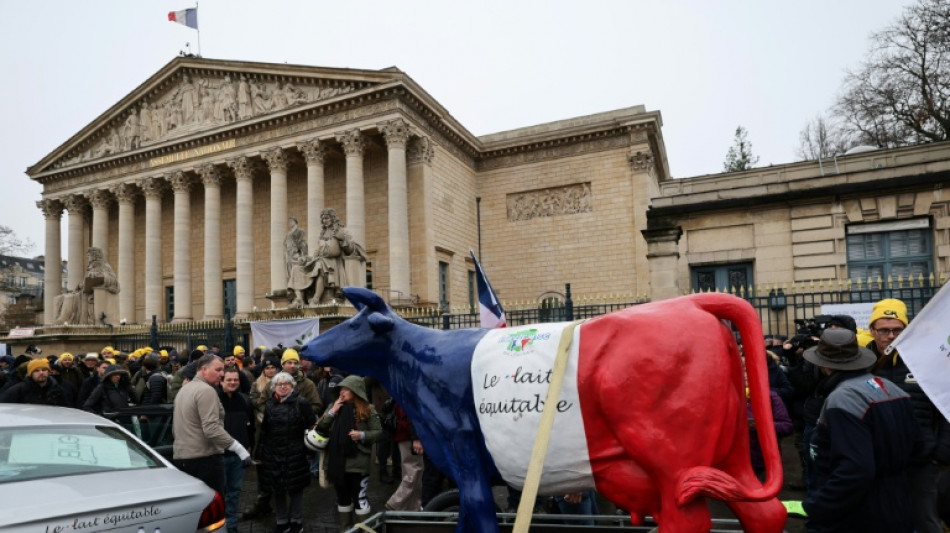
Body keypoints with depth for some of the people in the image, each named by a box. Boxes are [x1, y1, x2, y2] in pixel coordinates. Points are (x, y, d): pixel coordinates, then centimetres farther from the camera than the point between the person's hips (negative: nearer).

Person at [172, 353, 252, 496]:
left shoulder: (183, 390, 17)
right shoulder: (206, 390, -14)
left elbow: (175, 427, 27)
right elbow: (212, 429, -24)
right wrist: (239, 448, -25)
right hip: (205, 458, -10)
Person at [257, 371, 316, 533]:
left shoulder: (301, 403, -7)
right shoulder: (269, 404, 8)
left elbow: (311, 427, -6)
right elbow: (264, 430, 14)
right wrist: (261, 451, 10)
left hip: (295, 454, -4)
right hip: (273, 453, 4)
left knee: (295, 488, 5)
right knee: (277, 488, 11)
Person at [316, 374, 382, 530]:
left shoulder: (367, 409, -6)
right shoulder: (334, 406, 7)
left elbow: (378, 432, -5)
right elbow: (320, 428, 2)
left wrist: (363, 435, -21)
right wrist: (332, 412, -10)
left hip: (358, 461, -5)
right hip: (337, 461, 5)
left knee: (359, 497, 0)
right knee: (342, 496, 17)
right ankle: (344, 528, 31)